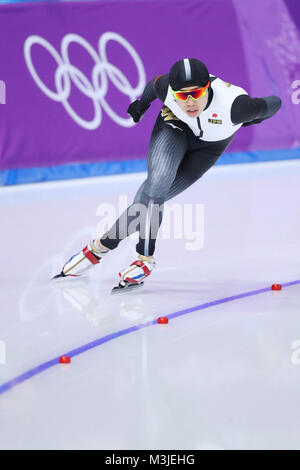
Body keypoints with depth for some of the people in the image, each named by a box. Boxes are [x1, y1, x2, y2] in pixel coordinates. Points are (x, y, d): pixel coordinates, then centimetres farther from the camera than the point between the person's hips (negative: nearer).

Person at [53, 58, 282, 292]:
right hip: (175, 126, 1)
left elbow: (274, 104, -23)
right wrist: (142, 103, 12)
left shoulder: (232, 104, -41)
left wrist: (252, 118, -4)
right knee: (157, 182, -25)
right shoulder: (166, 88, -32)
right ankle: (145, 257, -15)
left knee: (157, 194, -14)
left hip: (209, 145, -1)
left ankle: (105, 243, -3)